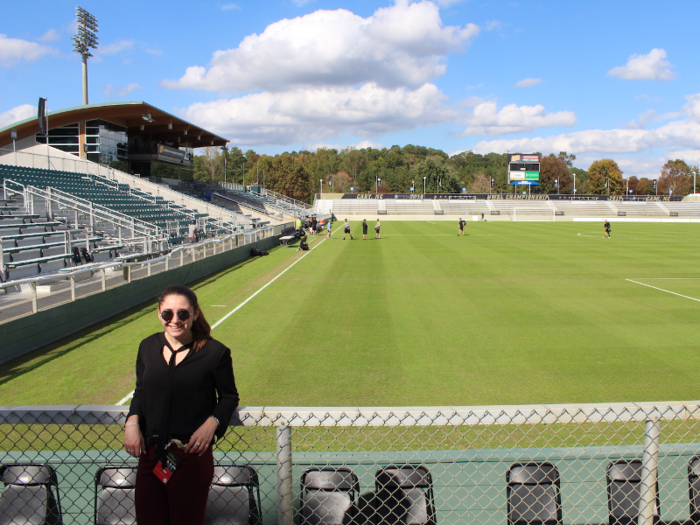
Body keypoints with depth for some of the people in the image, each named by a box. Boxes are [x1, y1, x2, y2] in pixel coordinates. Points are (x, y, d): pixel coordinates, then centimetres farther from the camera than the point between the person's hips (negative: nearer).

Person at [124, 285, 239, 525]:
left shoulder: (215, 352, -7)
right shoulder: (148, 347, 6)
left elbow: (229, 397, 4)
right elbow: (140, 392, 17)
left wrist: (211, 424, -13)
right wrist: (132, 422, -1)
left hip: (192, 455, -4)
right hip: (150, 453, 4)